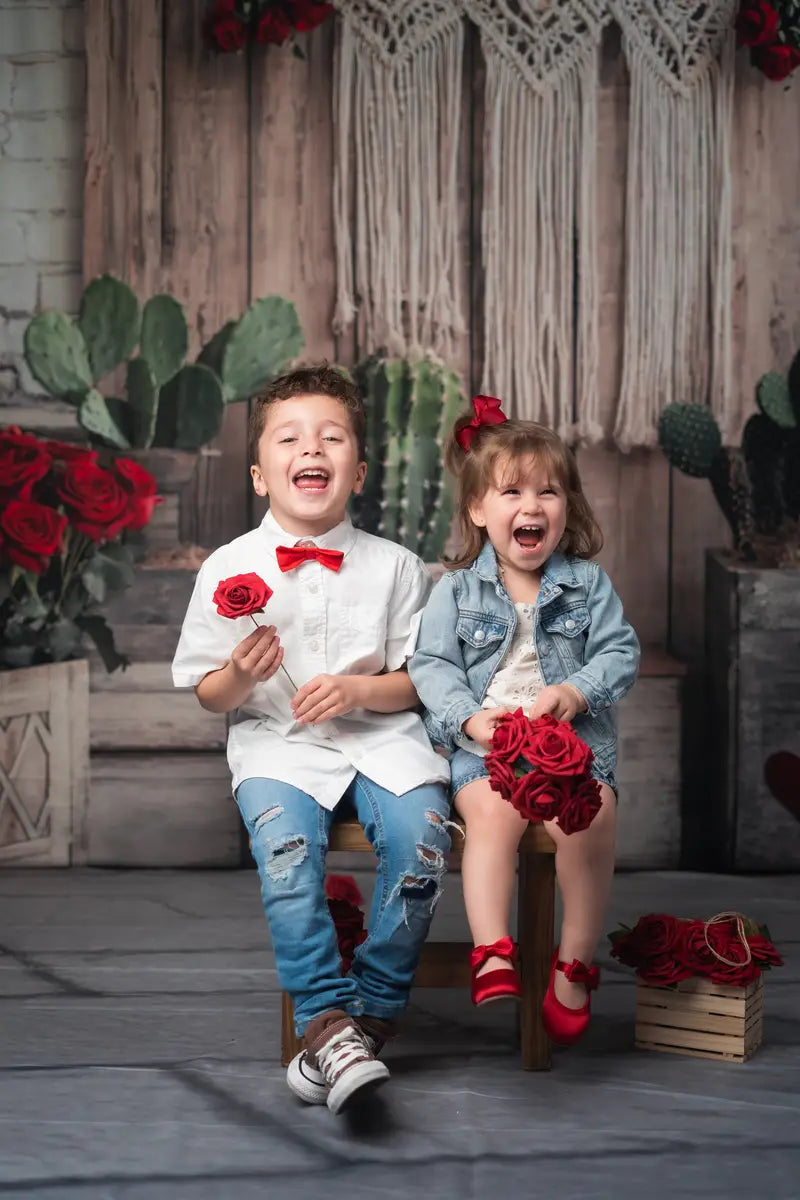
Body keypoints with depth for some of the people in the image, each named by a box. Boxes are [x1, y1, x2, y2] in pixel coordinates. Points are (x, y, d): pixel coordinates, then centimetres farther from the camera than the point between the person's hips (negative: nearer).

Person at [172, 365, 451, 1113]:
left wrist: (357, 690, -12)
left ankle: (370, 1015, -11)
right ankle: (328, 1018, -27)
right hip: (277, 741, -1)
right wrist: (241, 675, -15)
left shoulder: (394, 567, 5)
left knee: (420, 833, -27)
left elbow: (418, 682, 7)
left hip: (379, 734, 1)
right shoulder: (230, 568, 3)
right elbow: (209, 695, 8)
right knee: (285, 838, -32)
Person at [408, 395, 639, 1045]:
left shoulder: (588, 583, 10)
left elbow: (620, 652, 6)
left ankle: (575, 963, -13)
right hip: (485, 746, 0)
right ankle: (493, 953, -32)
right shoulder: (457, 590, 8)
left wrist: (577, 692, -13)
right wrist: (469, 717, -13)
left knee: (588, 817, -28)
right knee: (491, 812, -32)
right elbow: (431, 665, 4)